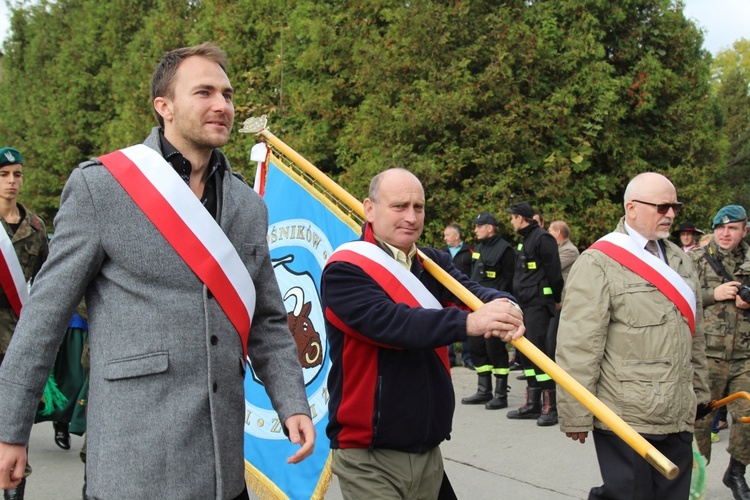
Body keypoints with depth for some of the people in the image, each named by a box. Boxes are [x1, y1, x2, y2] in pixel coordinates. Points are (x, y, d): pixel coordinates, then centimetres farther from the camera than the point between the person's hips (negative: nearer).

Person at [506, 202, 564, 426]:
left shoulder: (542, 238, -11)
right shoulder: (525, 240, 19)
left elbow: (553, 271, -14)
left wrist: (556, 299, -7)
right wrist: (518, 299, 19)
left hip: (538, 304, -10)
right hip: (525, 303, 10)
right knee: (526, 352, 11)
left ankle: (550, 407, -9)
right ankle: (533, 404, 19)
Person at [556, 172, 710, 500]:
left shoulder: (680, 260, 15)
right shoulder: (599, 263, -10)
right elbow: (577, 346, -14)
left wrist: (699, 392, 20)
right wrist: (576, 416, -15)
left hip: (678, 418, 7)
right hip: (625, 420, -7)